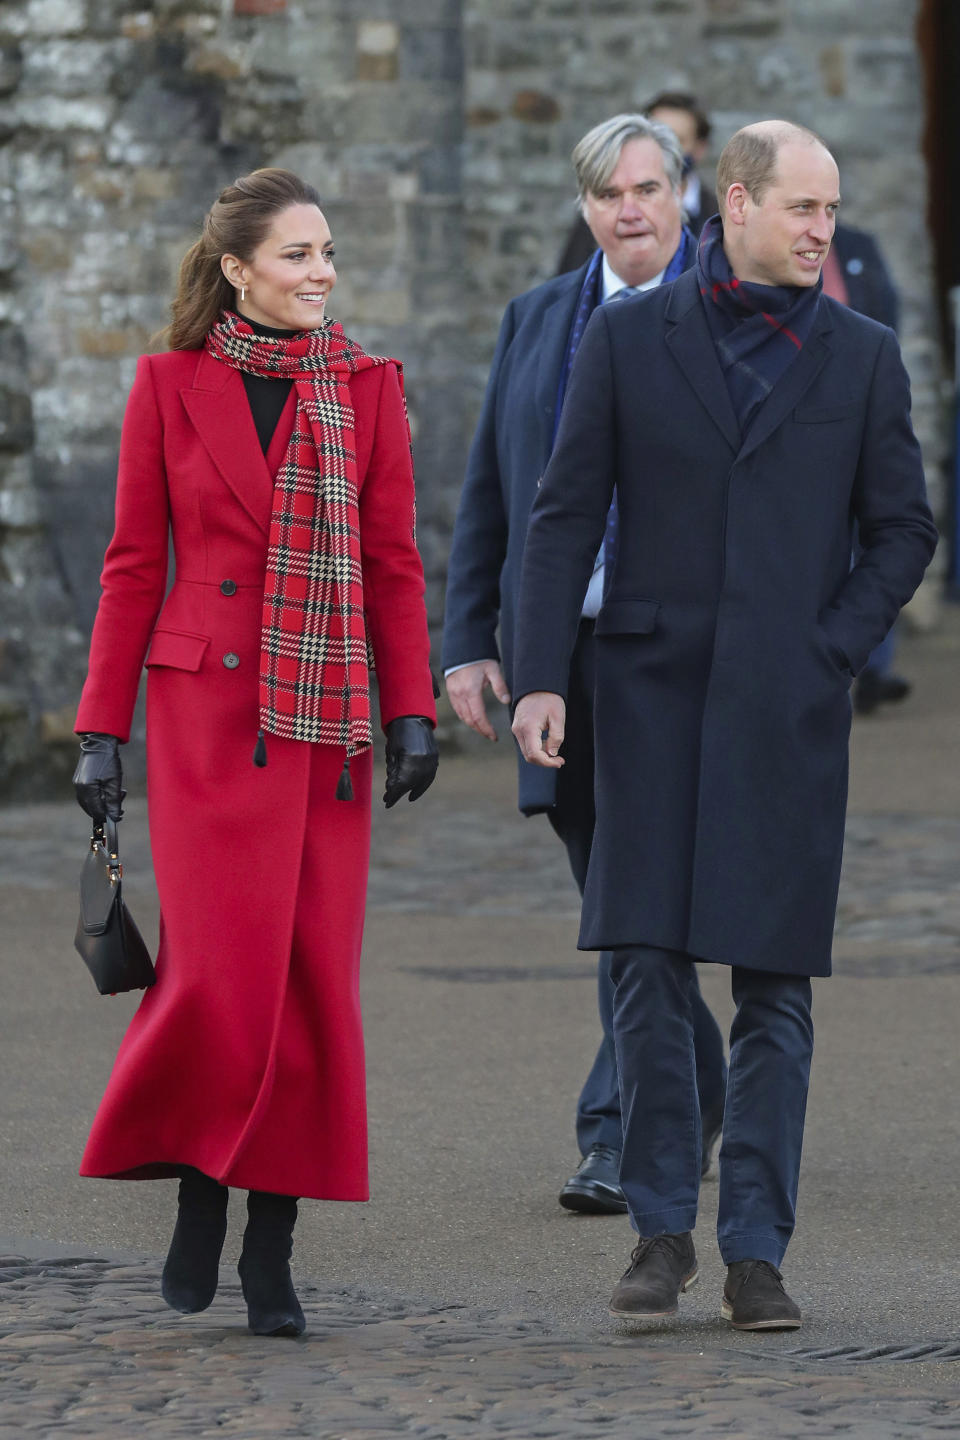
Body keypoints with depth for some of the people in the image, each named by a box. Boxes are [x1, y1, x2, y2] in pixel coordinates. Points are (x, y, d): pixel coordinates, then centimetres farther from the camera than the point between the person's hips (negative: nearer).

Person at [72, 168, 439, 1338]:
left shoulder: (365, 387, 7)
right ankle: (198, 1193, 12)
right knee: (224, 968, -13)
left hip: (324, 719, 2)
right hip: (207, 710, -2)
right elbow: (133, 565, 5)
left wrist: (411, 710, -2)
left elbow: (393, 562, 8)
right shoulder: (171, 386, 3)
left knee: (314, 985, -1)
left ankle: (272, 1251, 7)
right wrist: (101, 729, 1)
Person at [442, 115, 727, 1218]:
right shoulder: (537, 321, 13)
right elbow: (488, 492, 14)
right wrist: (468, 640, 7)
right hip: (555, 642, 5)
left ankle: (621, 1137, -10)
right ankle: (695, 1101, 26)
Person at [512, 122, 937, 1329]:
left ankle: (756, 1251, 4)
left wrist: (830, 650, -5)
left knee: (775, 985, 0)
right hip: (655, 696, 0)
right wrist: (538, 676, -4)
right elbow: (565, 513, 4)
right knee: (646, 969, -3)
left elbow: (901, 529, 9)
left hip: (787, 709, 0)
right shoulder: (629, 338, 4)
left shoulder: (861, 355, 6)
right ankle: (661, 1231, 9)